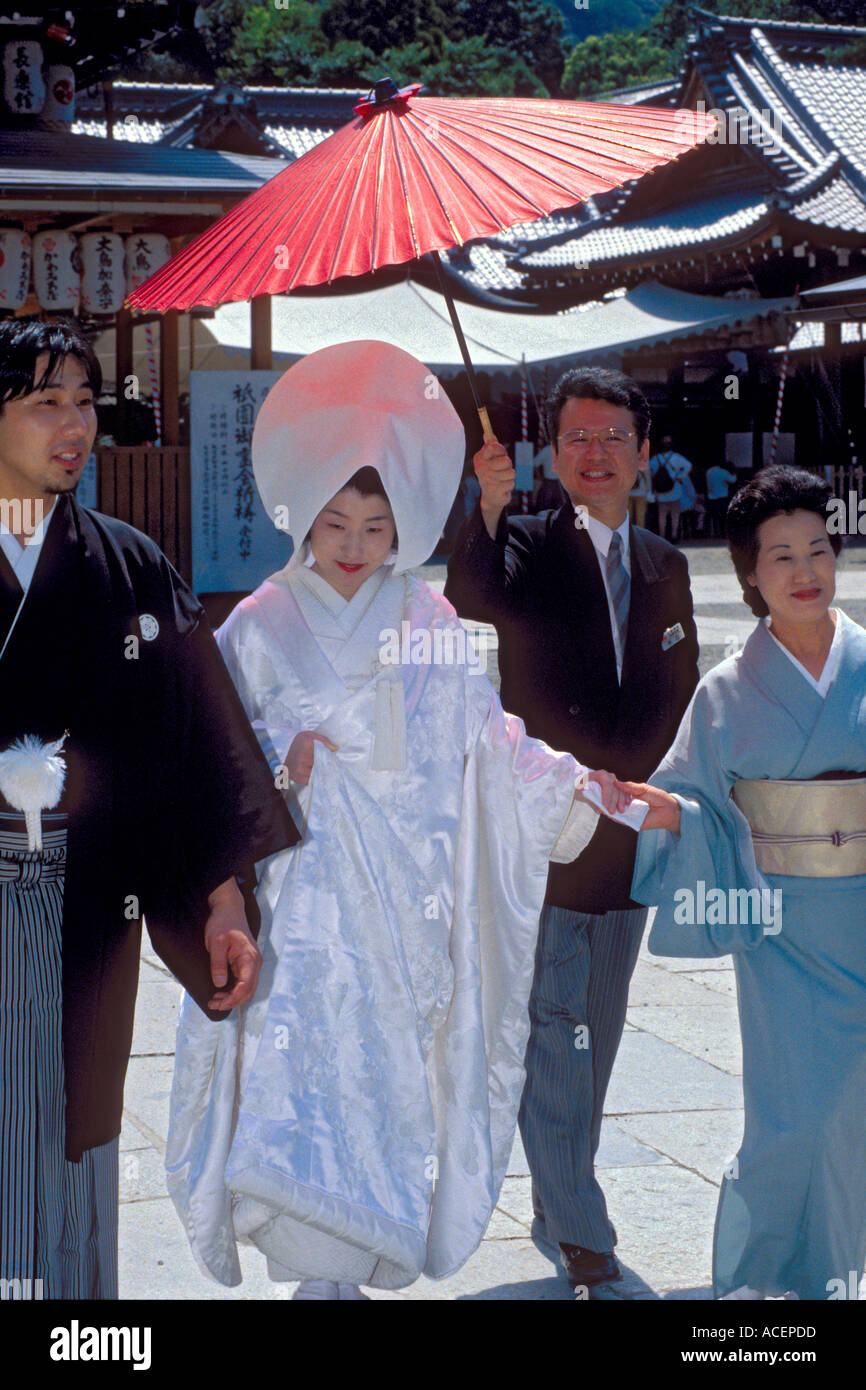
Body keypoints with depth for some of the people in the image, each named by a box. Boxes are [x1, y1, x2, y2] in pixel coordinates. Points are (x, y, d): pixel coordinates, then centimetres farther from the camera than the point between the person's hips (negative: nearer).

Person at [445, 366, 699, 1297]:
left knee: (594, 1037, 12)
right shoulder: (525, 547, -4)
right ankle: (580, 1238, 0)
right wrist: (488, 510, -44)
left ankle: (559, 1216, 24)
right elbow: (474, 597, -27)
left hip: (628, 837, 5)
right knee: (554, 1033, -6)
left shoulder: (664, 566, 12)